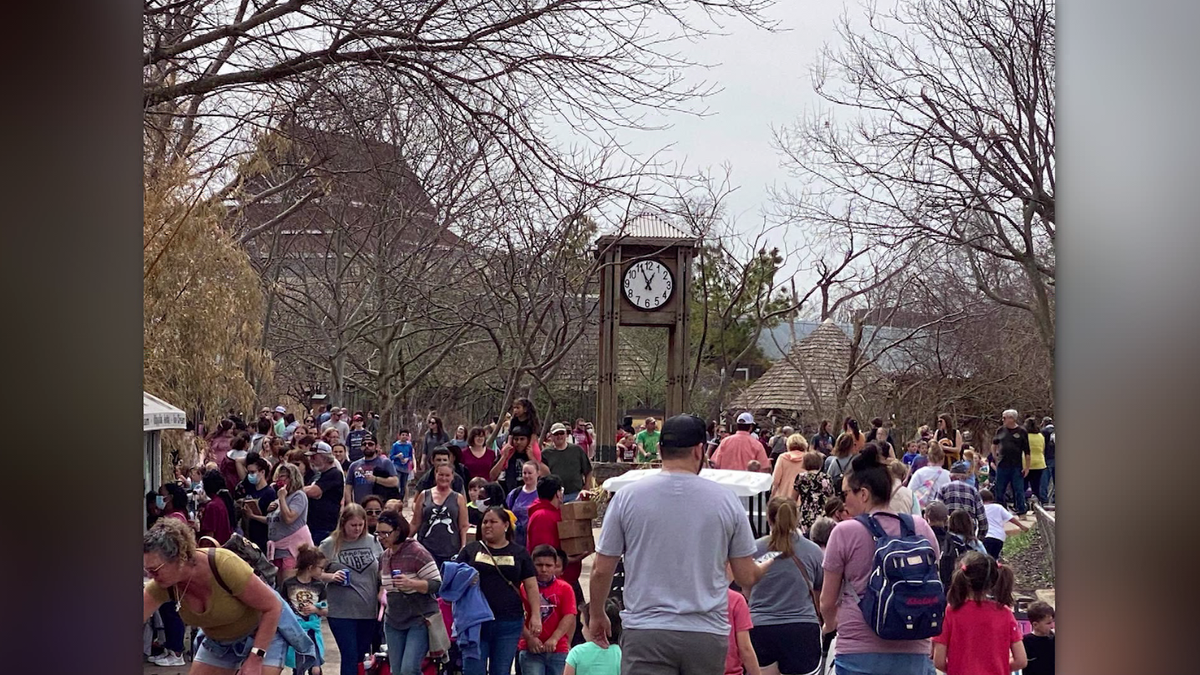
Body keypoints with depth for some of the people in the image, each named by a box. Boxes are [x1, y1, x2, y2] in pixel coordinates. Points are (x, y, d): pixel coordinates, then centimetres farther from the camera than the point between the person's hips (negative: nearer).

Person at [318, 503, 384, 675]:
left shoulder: (372, 542, 5)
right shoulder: (329, 545, -2)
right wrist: (331, 577, -16)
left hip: (369, 611, 3)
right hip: (341, 612, -3)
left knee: (363, 658, 12)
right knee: (350, 658, -5)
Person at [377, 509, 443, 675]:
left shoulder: (417, 552, -13)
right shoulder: (384, 557, 9)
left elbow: (437, 584, -15)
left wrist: (411, 583, -27)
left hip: (420, 619, -7)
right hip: (394, 621, 7)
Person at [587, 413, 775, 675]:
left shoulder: (627, 497, 0)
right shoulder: (726, 500, 2)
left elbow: (601, 571, 4)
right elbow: (747, 577, 7)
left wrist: (597, 615, 22)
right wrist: (769, 565, 30)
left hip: (646, 634, -1)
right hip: (708, 634, 2)